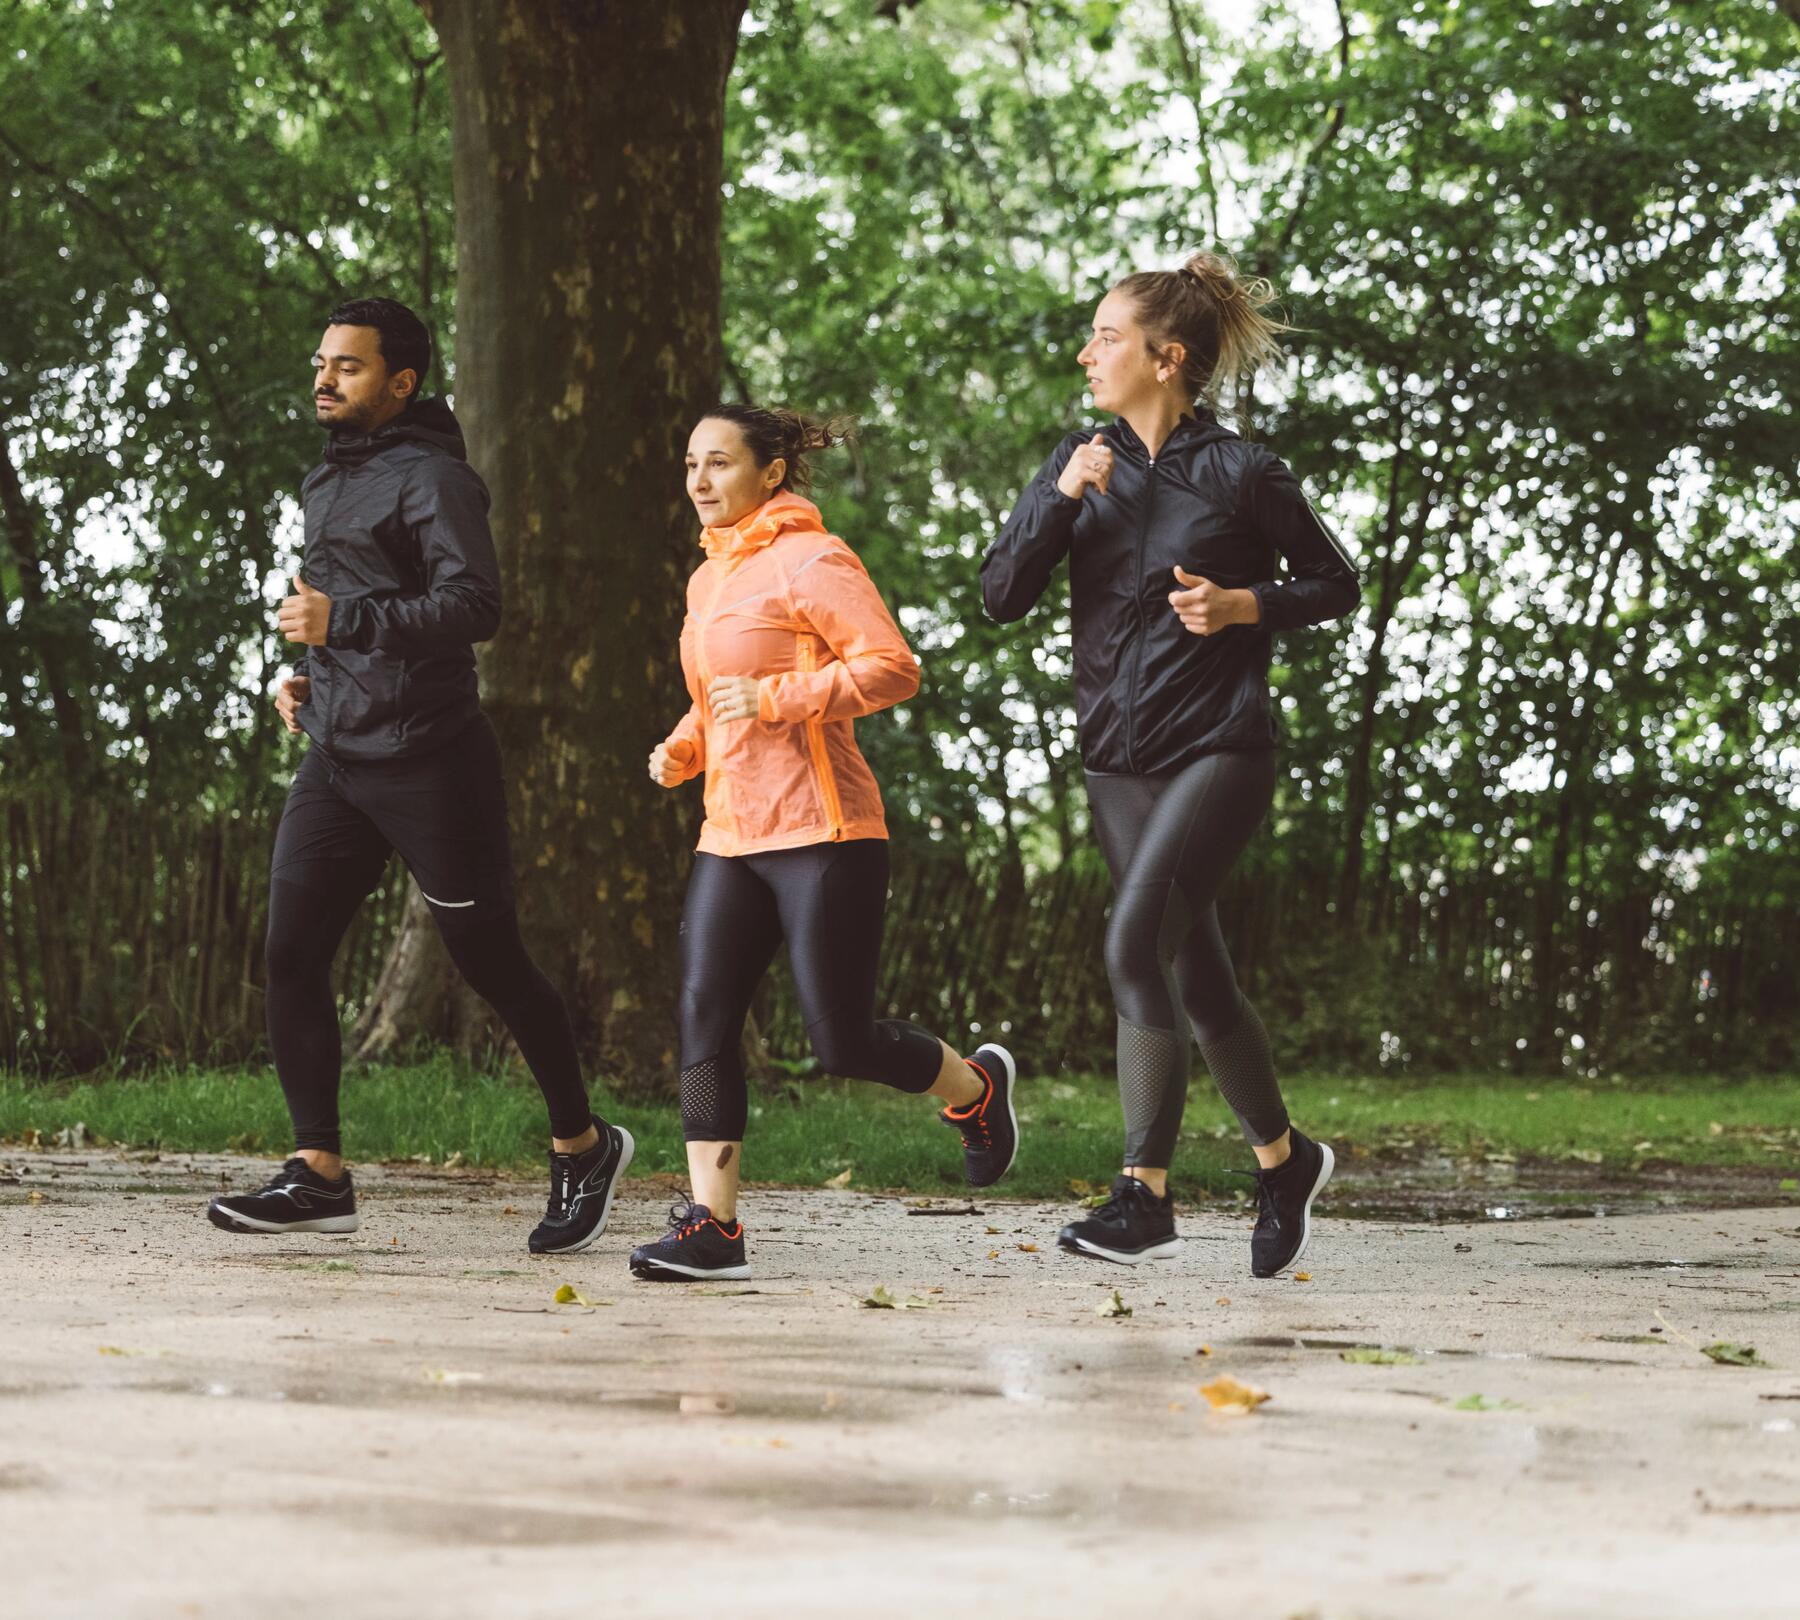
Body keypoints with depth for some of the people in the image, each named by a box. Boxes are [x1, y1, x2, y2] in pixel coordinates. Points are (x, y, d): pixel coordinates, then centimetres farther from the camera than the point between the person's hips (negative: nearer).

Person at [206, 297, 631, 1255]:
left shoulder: (432, 478, -10)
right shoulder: (329, 483, 18)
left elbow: (473, 606, -23)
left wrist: (343, 621, -27)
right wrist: (308, 672, 15)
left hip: (428, 762, -8)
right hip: (336, 759, 8)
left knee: (489, 960, 1)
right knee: (290, 956, -3)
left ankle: (582, 1146, 18)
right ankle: (318, 1174, 0)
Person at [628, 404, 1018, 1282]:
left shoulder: (811, 562, -9)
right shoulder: (710, 577, 18)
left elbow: (894, 668, -17)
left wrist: (772, 698, -22)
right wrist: (683, 747, 12)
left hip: (822, 835, -8)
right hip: (731, 838, 8)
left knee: (841, 1041, -4)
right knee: (703, 1016, -7)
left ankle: (976, 1086, 26)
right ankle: (712, 1226, -7)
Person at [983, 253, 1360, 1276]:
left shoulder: (1242, 473, -6)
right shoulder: (1084, 461, 7)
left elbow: (1337, 585, 5)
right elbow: (1003, 596, 0)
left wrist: (1244, 604, -12)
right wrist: (1060, 500, -13)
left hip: (1218, 749, -6)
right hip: (1118, 757, 6)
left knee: (1137, 945, -19)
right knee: (1199, 981, 11)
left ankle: (1147, 1197, -14)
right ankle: (1285, 1160, 27)